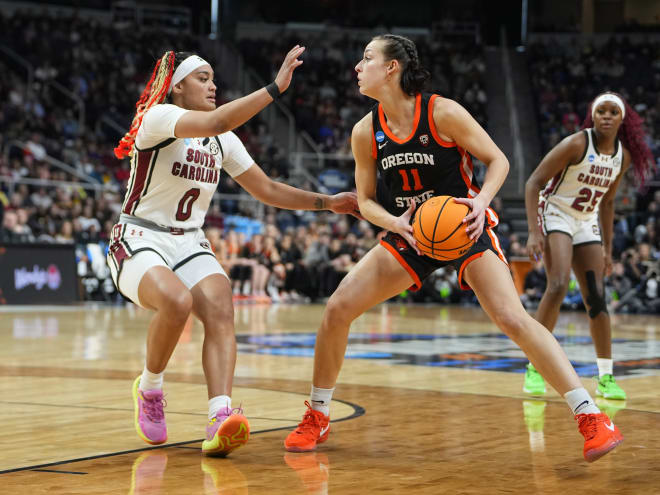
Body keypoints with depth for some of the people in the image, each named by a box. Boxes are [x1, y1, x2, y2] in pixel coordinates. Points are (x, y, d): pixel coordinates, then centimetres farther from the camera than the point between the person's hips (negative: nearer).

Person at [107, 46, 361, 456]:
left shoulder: (222, 141, 11)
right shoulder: (159, 118, -13)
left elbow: (266, 189, 15)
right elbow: (217, 121, -32)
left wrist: (326, 202, 8)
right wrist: (275, 88, -31)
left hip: (190, 245, 6)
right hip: (139, 242, -6)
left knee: (220, 310, -24)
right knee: (177, 302, -35)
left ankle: (221, 420, -39)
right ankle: (149, 391, -7)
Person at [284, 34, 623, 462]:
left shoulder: (443, 113, -17)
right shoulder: (366, 133, -4)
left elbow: (498, 160, -9)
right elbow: (366, 200, 4)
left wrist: (482, 200, -28)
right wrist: (394, 222, -18)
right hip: (409, 234, 4)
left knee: (512, 318, -21)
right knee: (338, 308, -9)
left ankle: (591, 417, -15)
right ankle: (318, 418, 10)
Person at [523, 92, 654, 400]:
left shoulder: (624, 156, 0)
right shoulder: (576, 144, -18)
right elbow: (533, 183, -18)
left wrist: (608, 249, 13)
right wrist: (534, 231, -26)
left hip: (587, 223, 6)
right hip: (555, 215, -6)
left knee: (597, 298, 1)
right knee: (558, 285, -24)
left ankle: (606, 378, 7)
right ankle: (535, 368, -16)